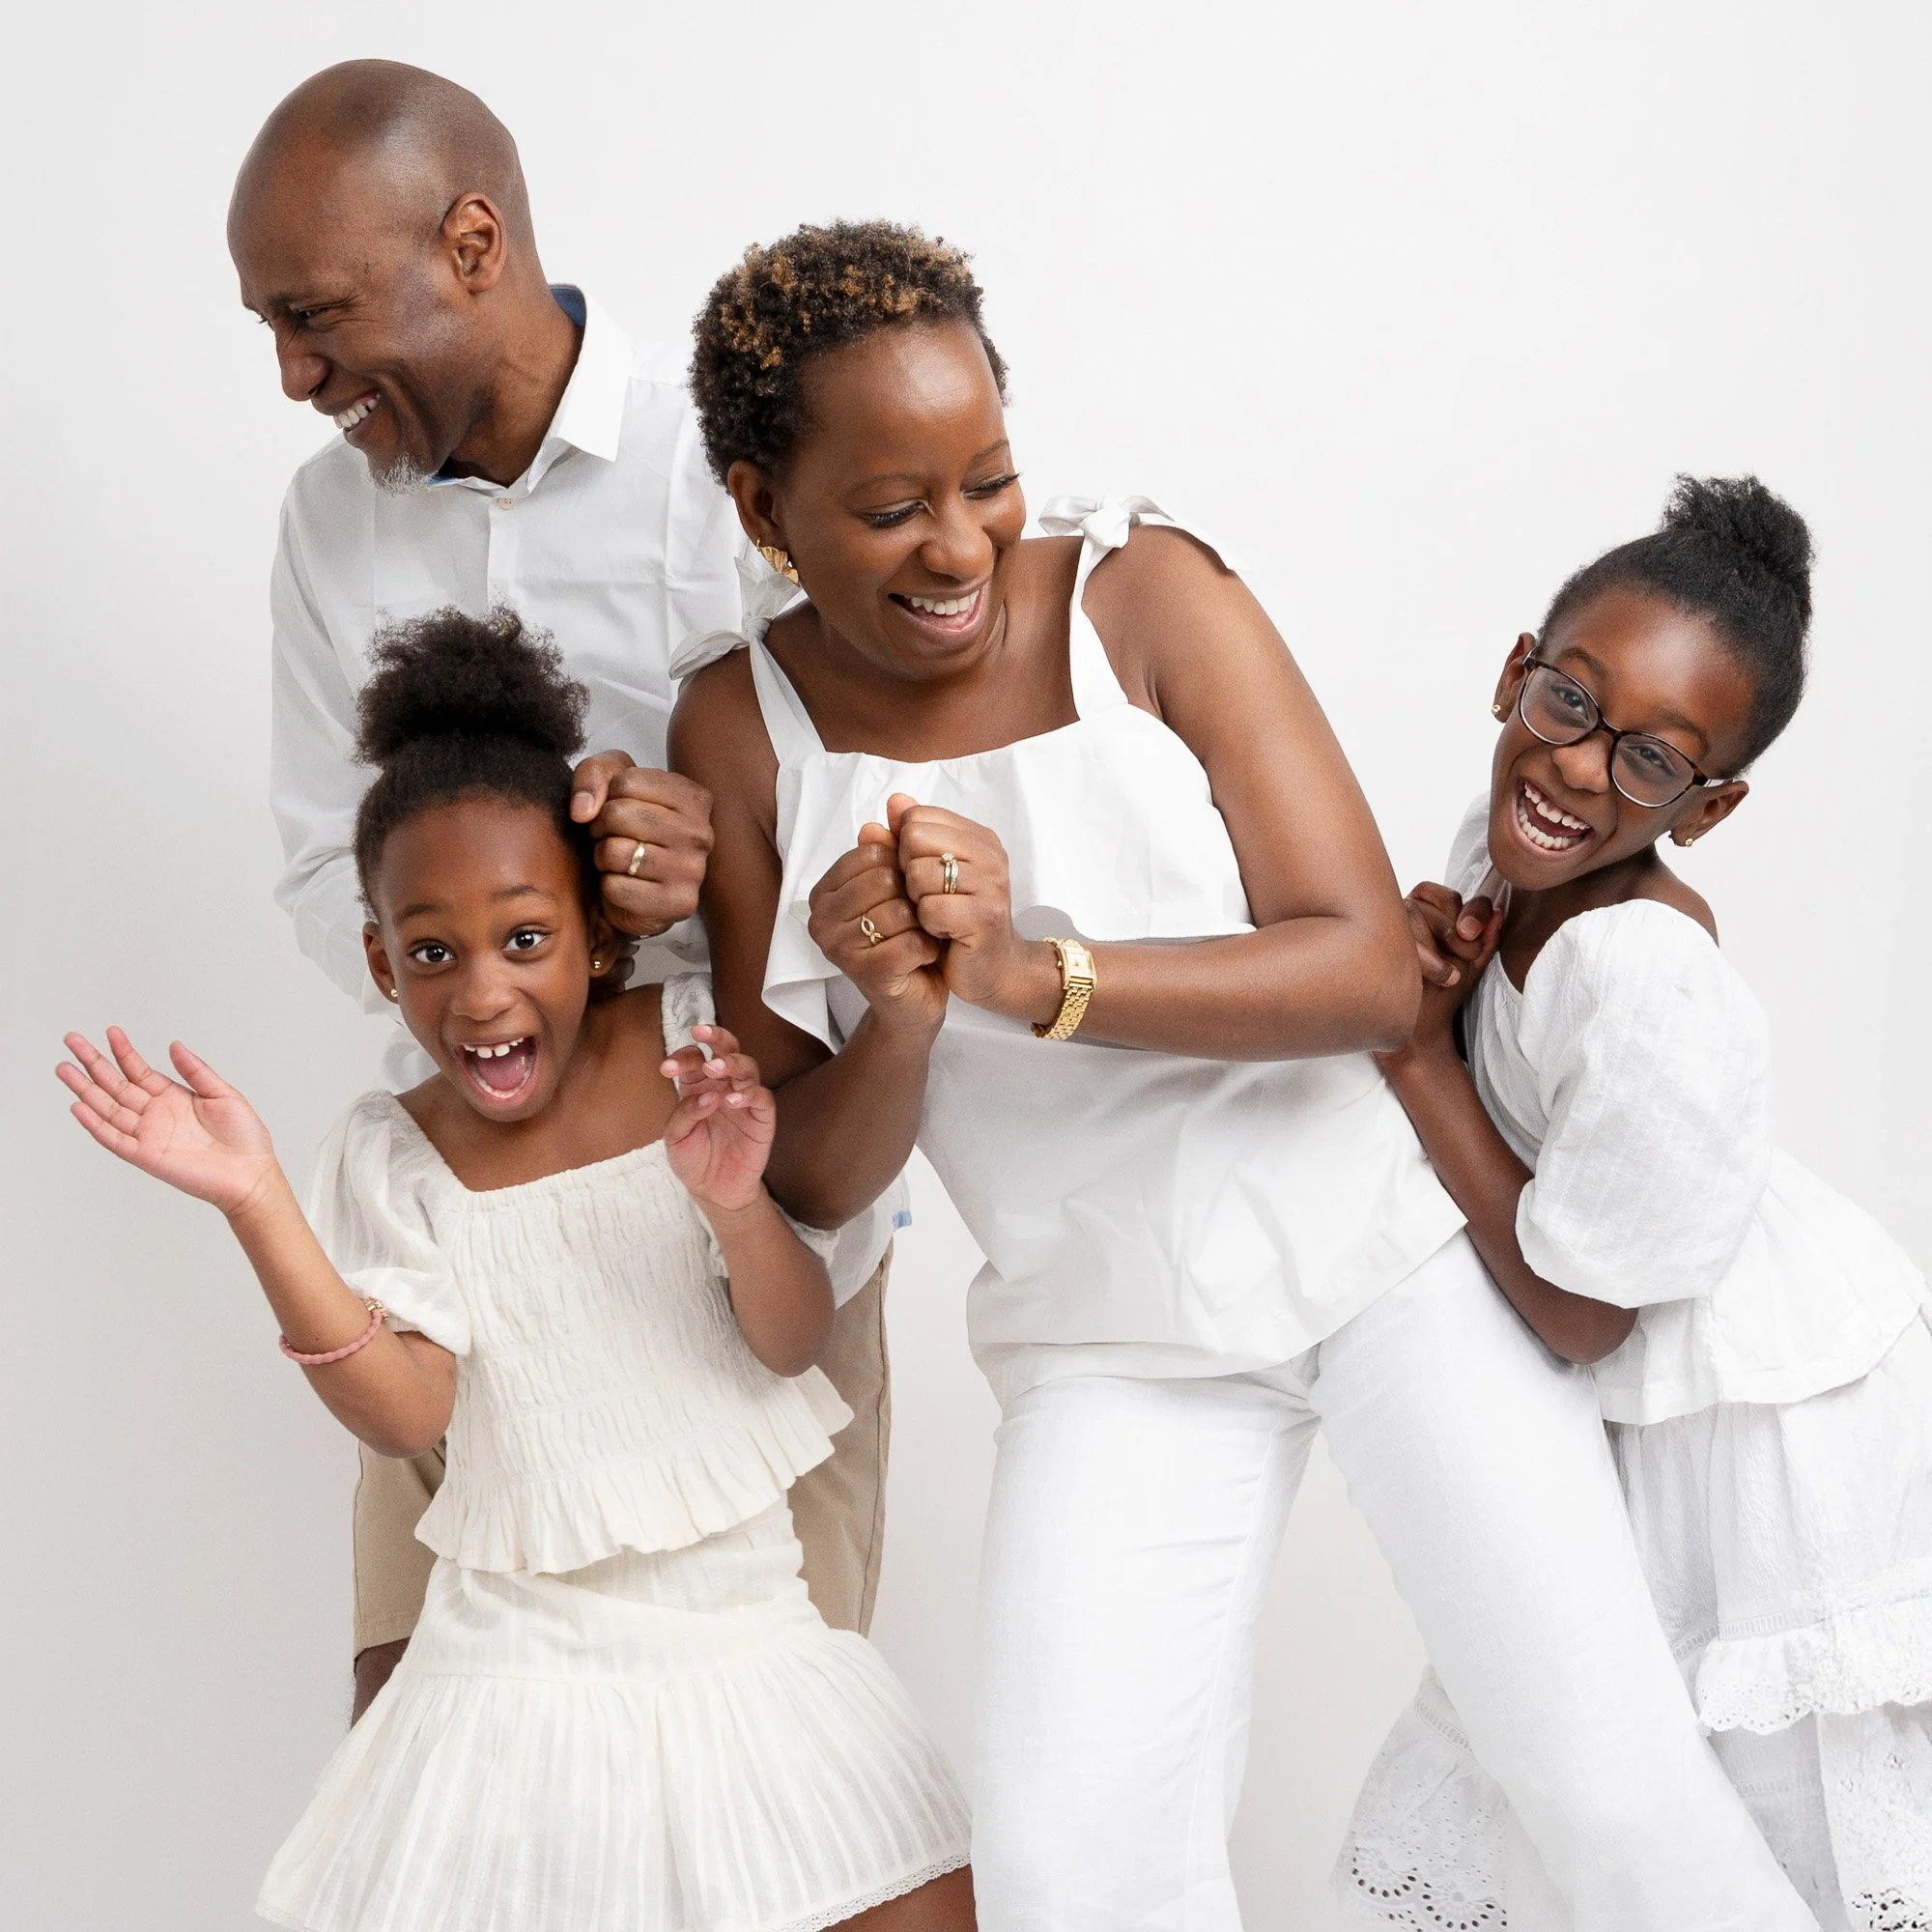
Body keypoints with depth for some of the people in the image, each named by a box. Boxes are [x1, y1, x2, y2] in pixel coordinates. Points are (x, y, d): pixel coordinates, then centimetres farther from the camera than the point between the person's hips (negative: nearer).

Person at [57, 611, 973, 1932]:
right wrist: (258, 1205, -22)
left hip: (741, 1613, 0)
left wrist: (737, 1206, -27)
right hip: (524, 1655, 0)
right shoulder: (394, 1156, -3)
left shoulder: (689, 1049, -5)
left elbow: (793, 1345, -6)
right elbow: (407, 1412, -14)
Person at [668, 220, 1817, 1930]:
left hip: (1382, 1240, -1)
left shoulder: (1145, 594, -9)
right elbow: (814, 1180, -2)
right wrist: (897, 1020, -23)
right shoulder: (741, 727, -4)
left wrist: (1031, 974, -27)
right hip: (1109, 1331, 2)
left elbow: (1374, 973, -15)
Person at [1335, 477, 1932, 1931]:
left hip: (1776, 1432, -8)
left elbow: (1574, 1306, -23)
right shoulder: (1511, 845, -7)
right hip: (1628, 1429, 8)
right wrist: (1431, 966, -11)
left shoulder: (1646, 977, -32)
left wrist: (1413, 1049, -20)